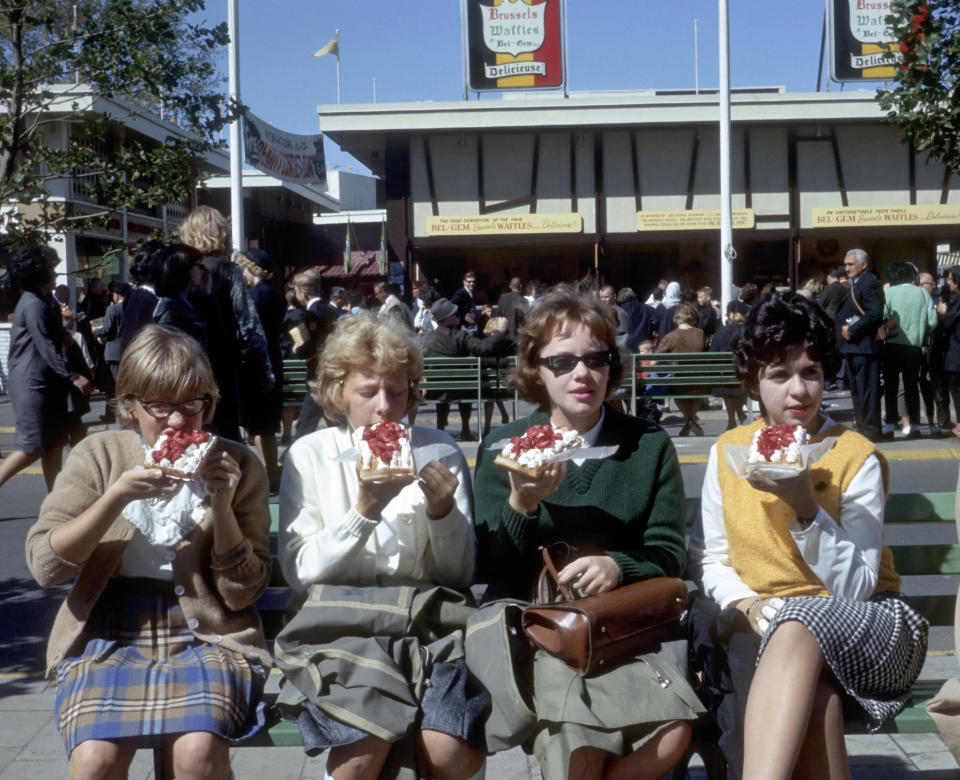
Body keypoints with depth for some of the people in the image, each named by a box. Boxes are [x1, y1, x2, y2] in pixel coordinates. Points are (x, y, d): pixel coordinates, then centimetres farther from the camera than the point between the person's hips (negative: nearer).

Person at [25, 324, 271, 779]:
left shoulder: (238, 467, 3)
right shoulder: (98, 456, 6)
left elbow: (241, 594, 1)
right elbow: (44, 563, -3)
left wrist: (221, 505, -12)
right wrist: (117, 495, -15)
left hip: (206, 632, 0)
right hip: (108, 630, 1)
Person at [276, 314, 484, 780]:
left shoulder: (439, 452, 9)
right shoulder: (308, 456, 7)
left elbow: (460, 574, 7)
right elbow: (298, 572, -2)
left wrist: (444, 513, -12)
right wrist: (364, 511, -15)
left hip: (426, 615, 1)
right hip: (339, 620, -1)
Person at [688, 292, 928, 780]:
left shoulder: (858, 459, -5)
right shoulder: (727, 452, 5)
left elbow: (857, 587, -11)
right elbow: (707, 559, 10)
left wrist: (806, 508, -24)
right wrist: (745, 603, -11)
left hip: (861, 625, -1)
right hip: (764, 627, 2)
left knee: (797, 627, -39)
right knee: (813, 707, -36)